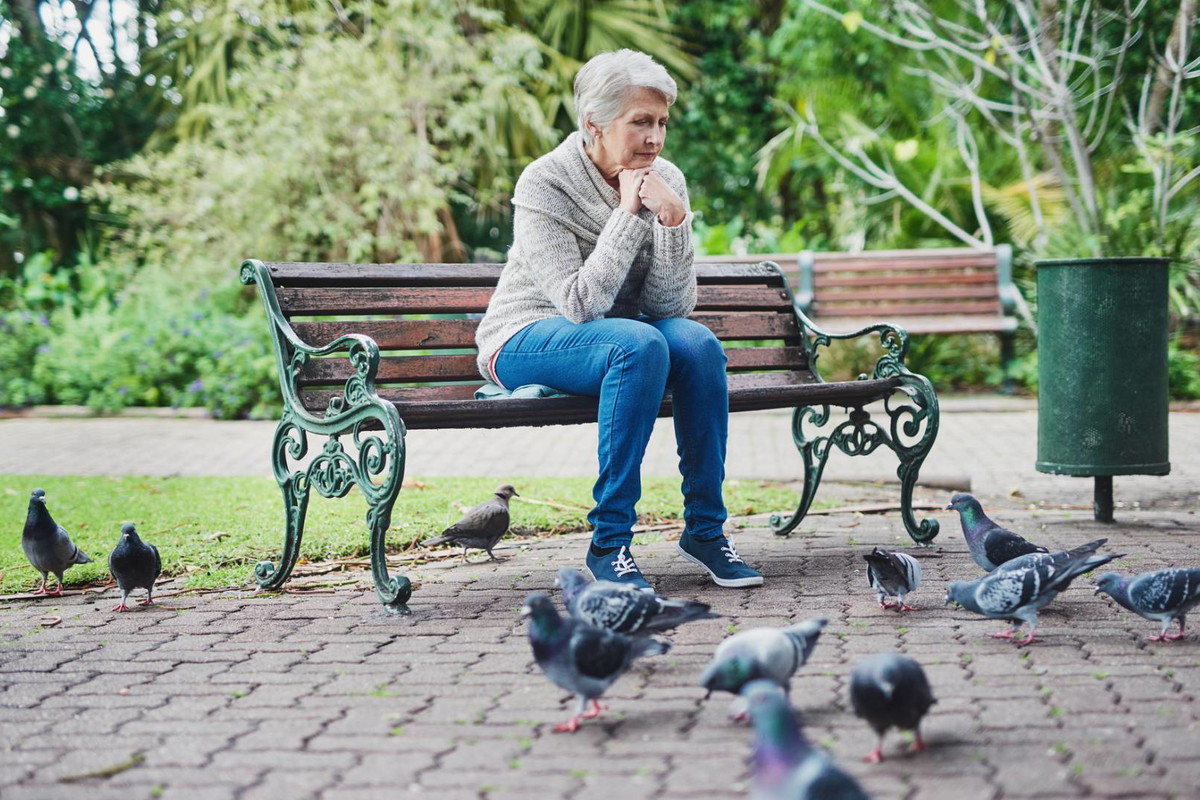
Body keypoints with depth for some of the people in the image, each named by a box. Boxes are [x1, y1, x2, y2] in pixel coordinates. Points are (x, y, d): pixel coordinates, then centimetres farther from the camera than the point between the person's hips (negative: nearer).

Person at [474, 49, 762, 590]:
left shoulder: (666, 182, -3)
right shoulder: (543, 185, -17)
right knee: (638, 344, -34)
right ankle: (609, 541, -28)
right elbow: (579, 303, -25)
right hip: (527, 342, -5)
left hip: (626, 337, 5)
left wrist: (673, 220, -23)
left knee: (696, 342, -26)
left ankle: (705, 528, -16)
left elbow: (672, 305, -9)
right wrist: (627, 214, -27)